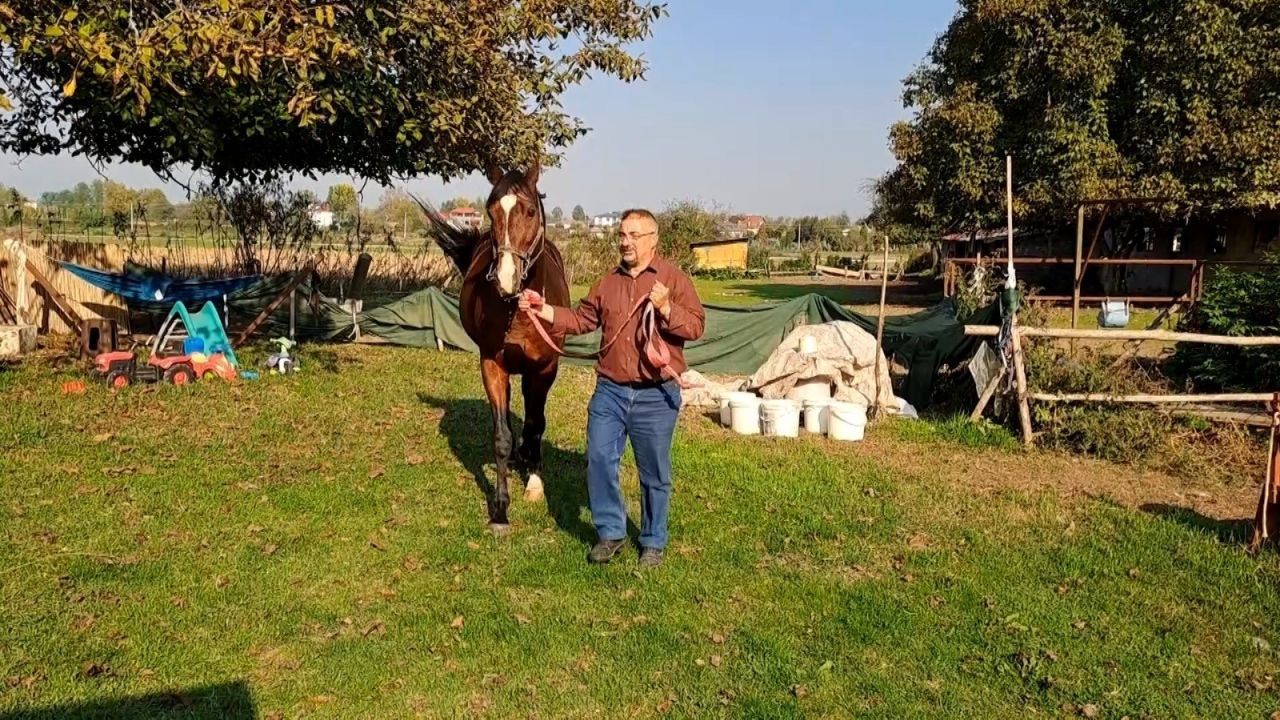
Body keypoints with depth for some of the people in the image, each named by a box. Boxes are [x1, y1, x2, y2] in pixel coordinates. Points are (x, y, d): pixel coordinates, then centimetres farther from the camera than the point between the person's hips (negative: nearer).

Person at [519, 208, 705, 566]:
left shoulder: (675, 279, -4)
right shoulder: (608, 282, 10)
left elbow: (696, 326, -9)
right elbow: (582, 319, 13)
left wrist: (666, 308, -24)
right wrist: (543, 311, 1)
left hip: (656, 395, -4)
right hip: (610, 391, 4)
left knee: (654, 473, 7)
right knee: (599, 460, 3)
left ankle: (653, 542, 24)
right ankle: (610, 532, 21)